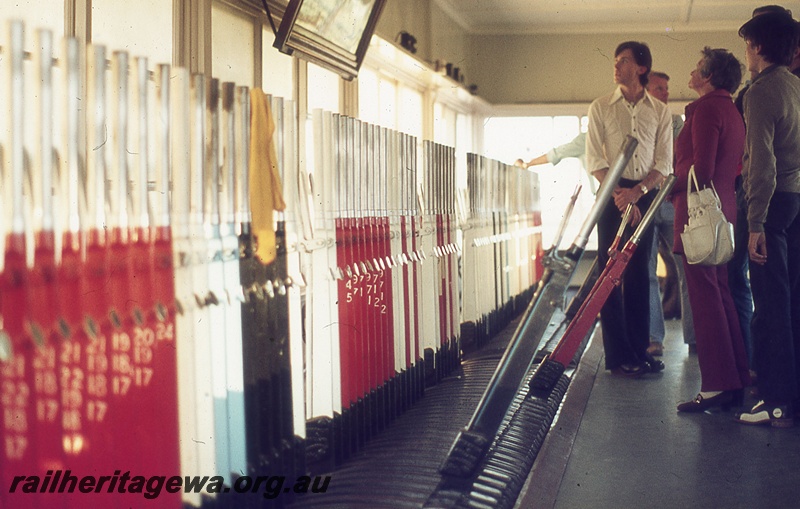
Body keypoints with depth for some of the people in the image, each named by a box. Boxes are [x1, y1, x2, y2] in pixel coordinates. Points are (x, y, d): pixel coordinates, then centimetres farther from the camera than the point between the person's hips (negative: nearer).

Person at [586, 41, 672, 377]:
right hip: (613, 194, -1)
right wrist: (619, 194, -12)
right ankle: (617, 356, -1)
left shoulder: (659, 111, 9)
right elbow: (595, 161, -1)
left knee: (639, 273, 4)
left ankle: (639, 349, 10)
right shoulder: (600, 107, 6)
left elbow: (664, 163, 3)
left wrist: (637, 191, -12)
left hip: (646, 195, 2)